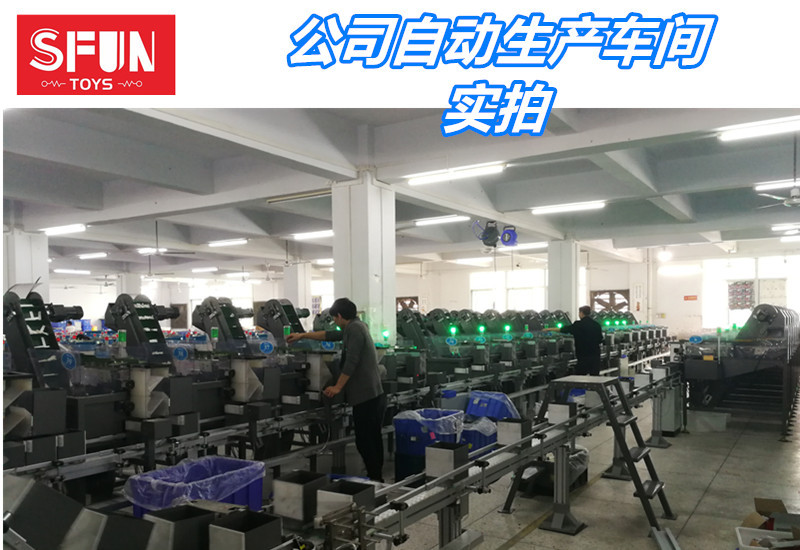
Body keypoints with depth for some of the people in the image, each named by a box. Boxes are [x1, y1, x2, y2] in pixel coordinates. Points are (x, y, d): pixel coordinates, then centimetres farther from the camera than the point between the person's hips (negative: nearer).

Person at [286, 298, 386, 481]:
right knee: (373, 440, 15)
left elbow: (351, 362, -18)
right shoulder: (357, 326, 18)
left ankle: (374, 478, -3)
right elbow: (331, 335, 29)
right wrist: (302, 335, 34)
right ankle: (377, 478, 22)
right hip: (374, 395, 10)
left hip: (366, 397, -10)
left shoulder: (354, 329, -12)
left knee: (364, 442, -6)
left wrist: (338, 387, -11)